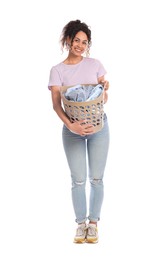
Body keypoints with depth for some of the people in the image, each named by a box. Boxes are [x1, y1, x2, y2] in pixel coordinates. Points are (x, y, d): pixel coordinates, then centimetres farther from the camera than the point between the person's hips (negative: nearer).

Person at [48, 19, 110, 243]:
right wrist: (70, 124, -26)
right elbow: (56, 104, -11)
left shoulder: (94, 64, 4)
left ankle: (93, 223, 16)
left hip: (98, 127, 1)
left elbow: (104, 99, 8)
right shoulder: (57, 70, -1)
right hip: (72, 130, -1)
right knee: (78, 180, 1)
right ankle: (81, 223, 15)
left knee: (96, 178, 3)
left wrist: (104, 88, -16)